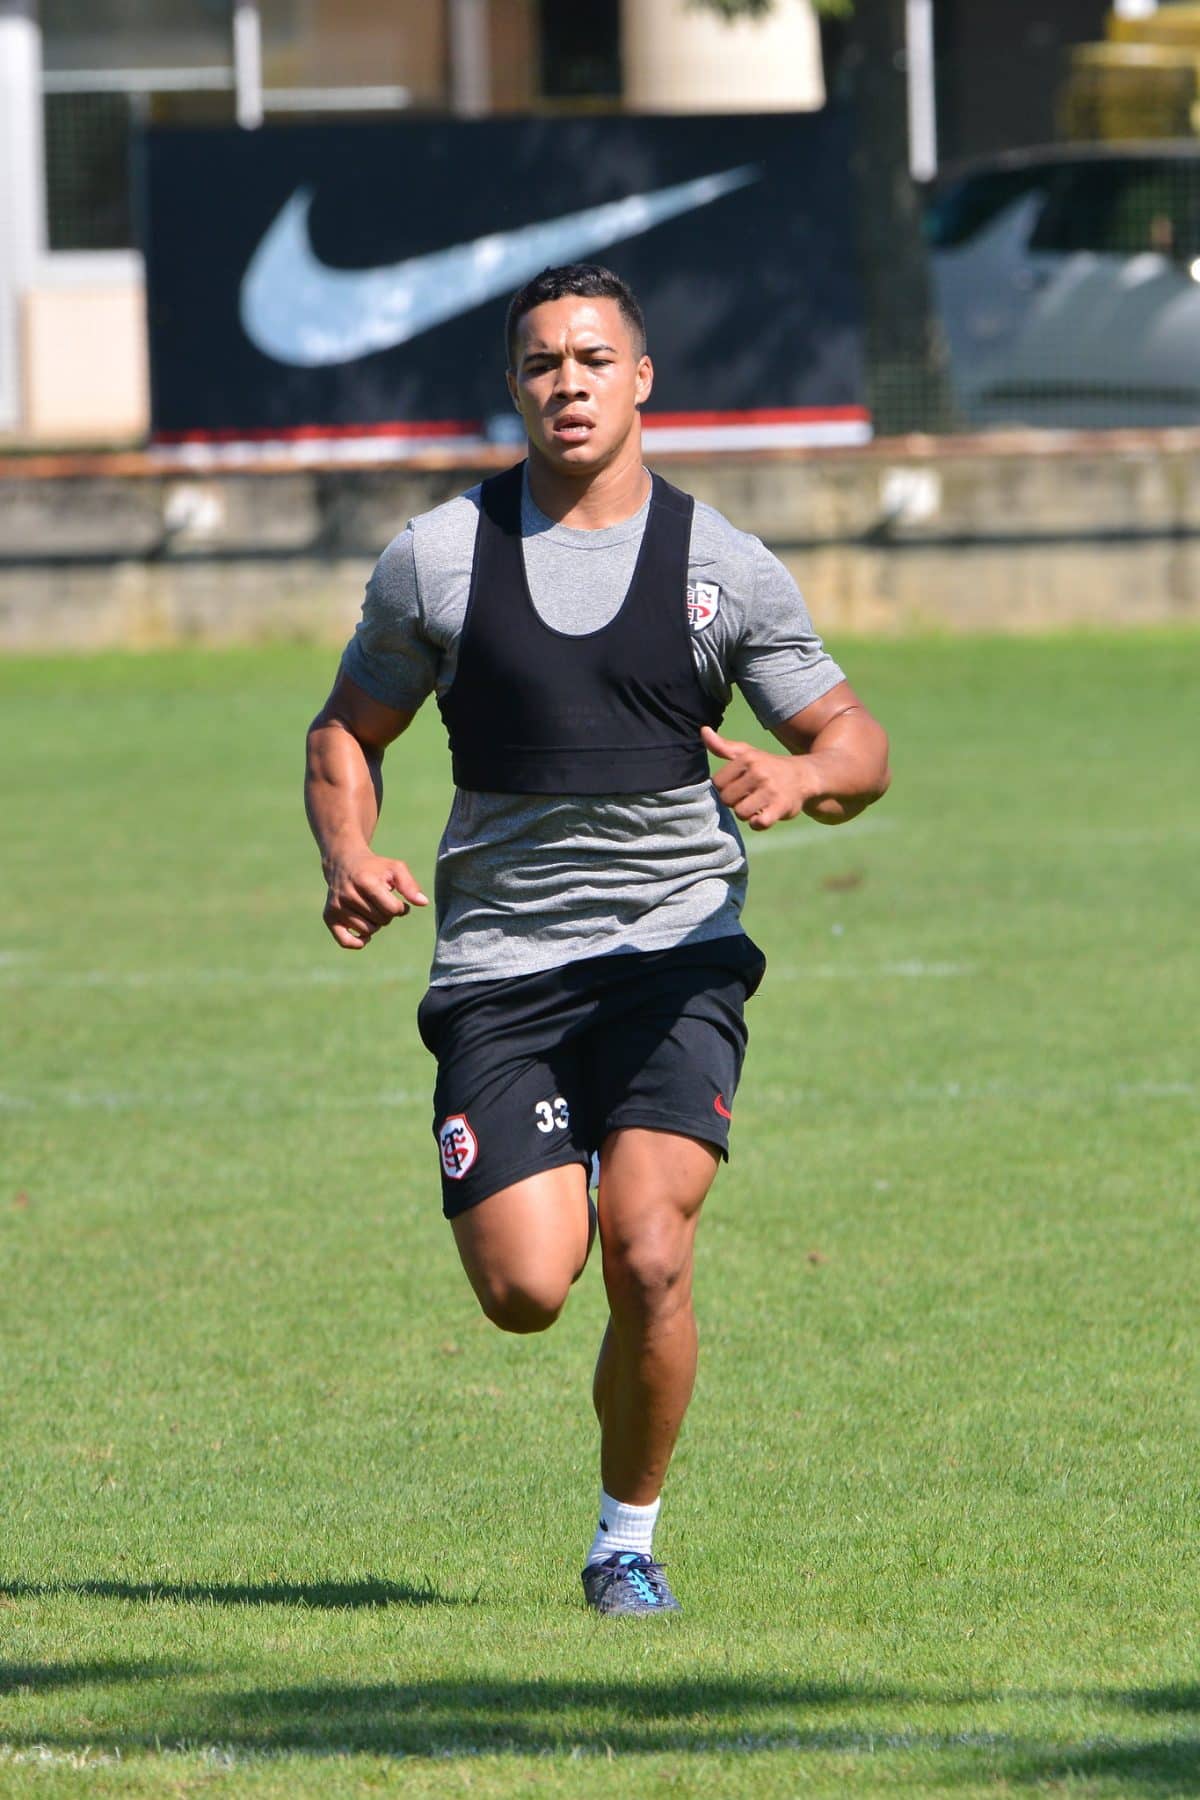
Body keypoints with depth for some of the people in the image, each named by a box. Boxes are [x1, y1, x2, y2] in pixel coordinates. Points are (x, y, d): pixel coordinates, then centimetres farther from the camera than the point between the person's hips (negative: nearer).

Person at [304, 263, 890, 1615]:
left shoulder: (725, 568, 3)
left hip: (676, 956, -1)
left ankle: (628, 1541, 3)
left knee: (647, 1262, -20)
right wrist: (349, 858, -6)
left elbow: (858, 743, 8)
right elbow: (346, 732, 14)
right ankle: (550, 1189, 29)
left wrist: (803, 776, -16)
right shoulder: (436, 558, 4)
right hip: (498, 968, 1)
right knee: (525, 1292, -11)